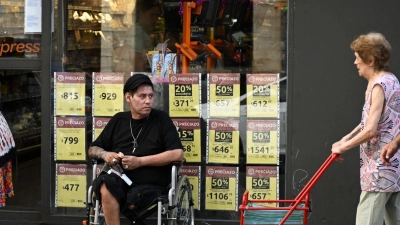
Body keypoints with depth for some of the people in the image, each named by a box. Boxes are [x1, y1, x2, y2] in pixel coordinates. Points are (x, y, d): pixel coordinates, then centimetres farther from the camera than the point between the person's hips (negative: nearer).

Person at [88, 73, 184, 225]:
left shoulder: (161, 119, 5)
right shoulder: (118, 120, 15)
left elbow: (177, 154, -6)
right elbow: (92, 149, 23)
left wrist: (140, 161, -11)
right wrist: (105, 154, -2)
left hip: (151, 186, -2)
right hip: (120, 182, 3)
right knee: (105, 184, -33)